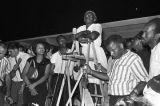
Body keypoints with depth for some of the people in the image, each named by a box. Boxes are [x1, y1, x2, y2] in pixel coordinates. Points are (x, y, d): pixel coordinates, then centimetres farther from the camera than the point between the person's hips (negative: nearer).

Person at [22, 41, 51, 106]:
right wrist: (30, 86, -10)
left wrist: (34, 84, -15)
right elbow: (24, 74, 1)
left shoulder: (47, 62, 3)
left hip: (41, 90, -1)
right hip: (28, 89, 2)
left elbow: (45, 76, -5)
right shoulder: (30, 60, 6)